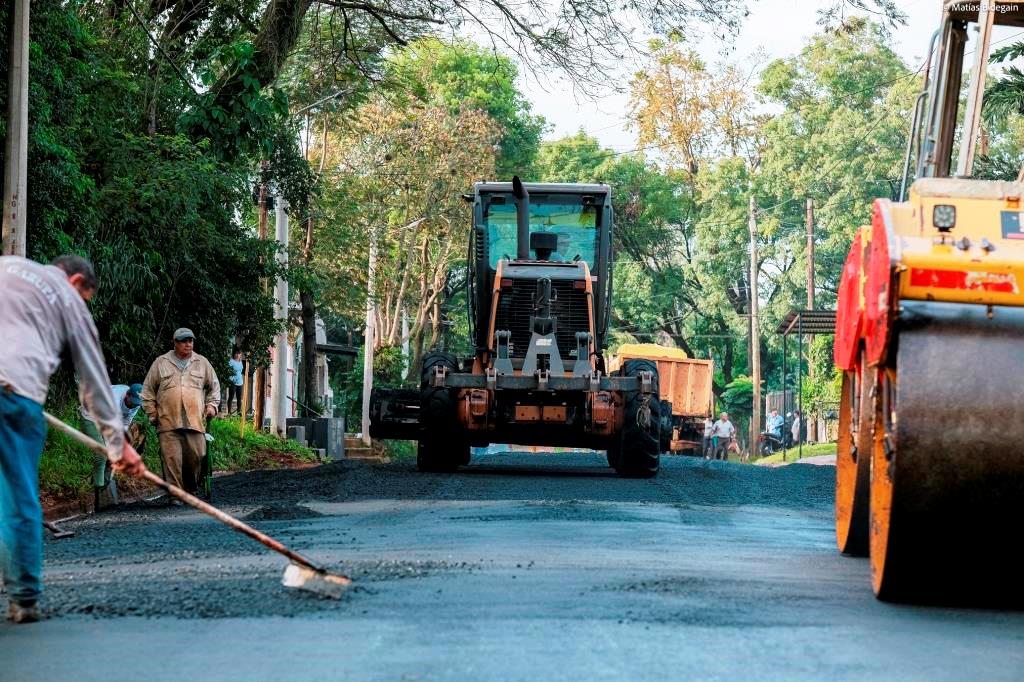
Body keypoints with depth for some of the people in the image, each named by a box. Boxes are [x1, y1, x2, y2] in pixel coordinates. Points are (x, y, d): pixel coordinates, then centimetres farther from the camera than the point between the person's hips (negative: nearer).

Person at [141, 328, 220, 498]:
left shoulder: (202, 363, 13)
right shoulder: (161, 363, 8)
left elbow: (214, 386, 23)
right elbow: (148, 390, 13)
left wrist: (212, 405, 10)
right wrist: (152, 413, 7)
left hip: (195, 421, 1)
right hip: (168, 422, -1)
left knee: (196, 457, -2)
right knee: (172, 459, -7)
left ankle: (191, 490, 17)